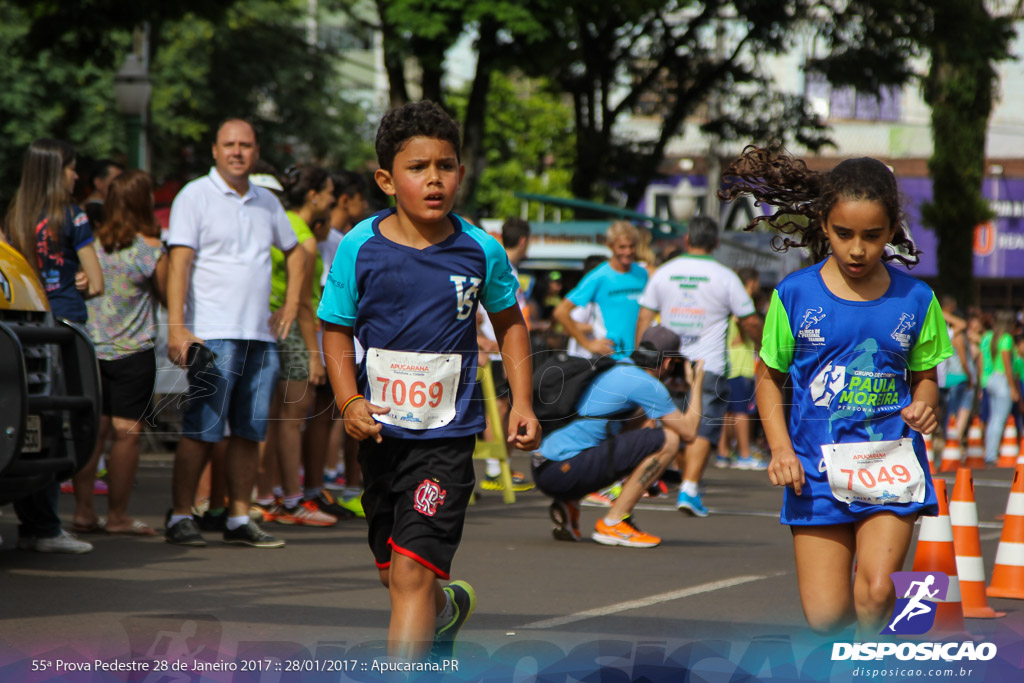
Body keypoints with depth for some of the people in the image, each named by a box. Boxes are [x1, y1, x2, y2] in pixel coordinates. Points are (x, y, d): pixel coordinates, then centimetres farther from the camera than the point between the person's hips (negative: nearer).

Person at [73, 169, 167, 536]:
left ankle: (83, 510, 8)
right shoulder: (149, 247, -10)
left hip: (91, 349, 5)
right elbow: (166, 294, 2)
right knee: (127, 432, 1)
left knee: (93, 430, 8)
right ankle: (117, 516, 3)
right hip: (133, 352, -5)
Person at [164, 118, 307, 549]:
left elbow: (294, 251, 32)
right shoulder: (195, 196, -1)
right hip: (213, 334, -6)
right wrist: (177, 327, -18)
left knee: (249, 432, 5)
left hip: (261, 336, 6)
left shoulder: (267, 202, 16)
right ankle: (180, 518, -2)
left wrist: (291, 304, 18)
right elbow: (179, 262, -9)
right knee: (201, 431, -7)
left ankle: (239, 520, 10)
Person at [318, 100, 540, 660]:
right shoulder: (360, 247, -7)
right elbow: (337, 330, 3)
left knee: (412, 574, -15)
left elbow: (509, 321, 11)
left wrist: (521, 403, 3)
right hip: (380, 431, 3)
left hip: (446, 432, -2)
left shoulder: (481, 251, -6)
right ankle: (448, 607, 52)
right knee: (393, 574, 18)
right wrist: (349, 403, -12)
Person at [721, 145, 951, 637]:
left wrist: (923, 406, -9)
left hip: (891, 467, 0)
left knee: (876, 590, -18)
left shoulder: (914, 300, 1)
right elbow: (769, 377, 6)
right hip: (817, 469, 0)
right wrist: (781, 449, -7)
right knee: (824, 616, -2)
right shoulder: (795, 295, -2)